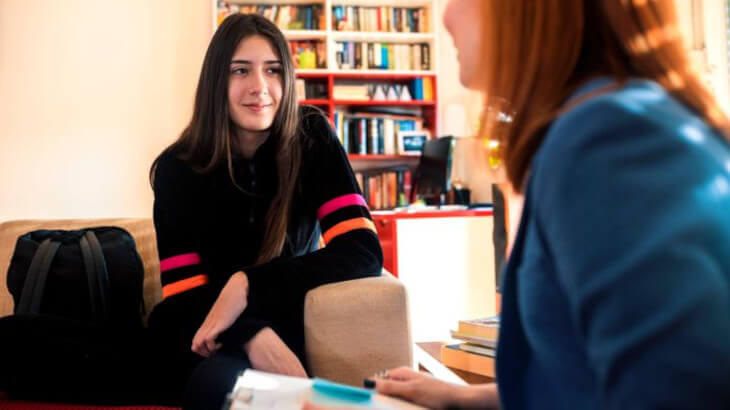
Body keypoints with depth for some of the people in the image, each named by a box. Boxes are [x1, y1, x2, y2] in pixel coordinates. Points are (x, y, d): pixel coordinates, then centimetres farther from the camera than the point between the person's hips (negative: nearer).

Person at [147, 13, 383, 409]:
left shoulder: (311, 138, -8)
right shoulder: (179, 167, -8)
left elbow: (363, 251, -18)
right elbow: (183, 296, -13)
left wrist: (248, 286, -27)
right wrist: (251, 336, -34)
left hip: (292, 327, 0)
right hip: (212, 339, 1)